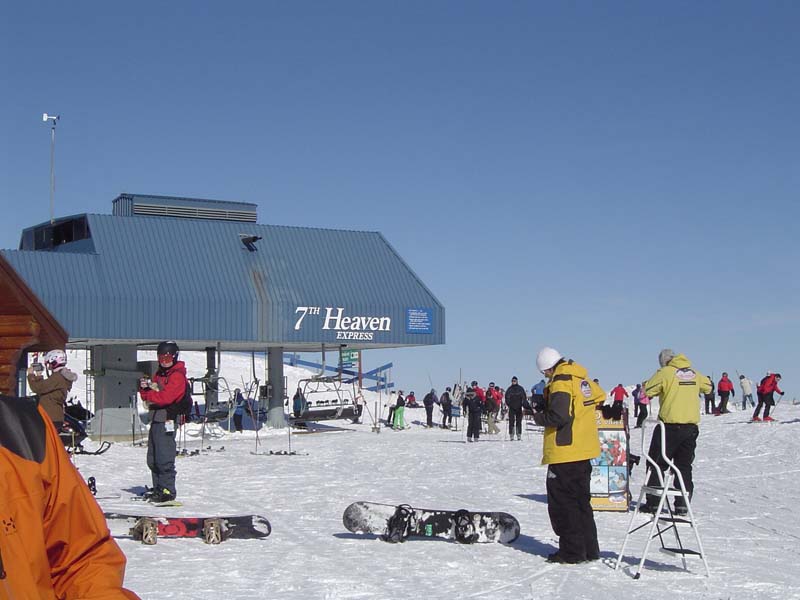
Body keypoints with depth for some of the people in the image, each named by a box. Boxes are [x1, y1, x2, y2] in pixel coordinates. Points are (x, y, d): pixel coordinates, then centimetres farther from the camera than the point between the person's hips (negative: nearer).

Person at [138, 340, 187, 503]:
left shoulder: (177, 376, -7)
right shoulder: (159, 374, 21)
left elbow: (166, 397, -20)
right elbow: (149, 397, 18)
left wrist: (149, 395, -7)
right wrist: (144, 388, -2)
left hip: (167, 420, -9)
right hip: (155, 419, 9)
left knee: (164, 459, -10)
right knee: (152, 459, 13)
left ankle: (168, 491, -6)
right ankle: (158, 489, 21)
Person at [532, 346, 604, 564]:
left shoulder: (560, 381, -16)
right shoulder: (581, 377, 11)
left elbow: (558, 416, -24)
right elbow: (599, 397, 25)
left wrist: (539, 417, -7)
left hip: (565, 452, -9)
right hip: (583, 450, 9)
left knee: (562, 502, 0)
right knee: (581, 501, 17)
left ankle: (572, 551, 3)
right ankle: (589, 550, 21)